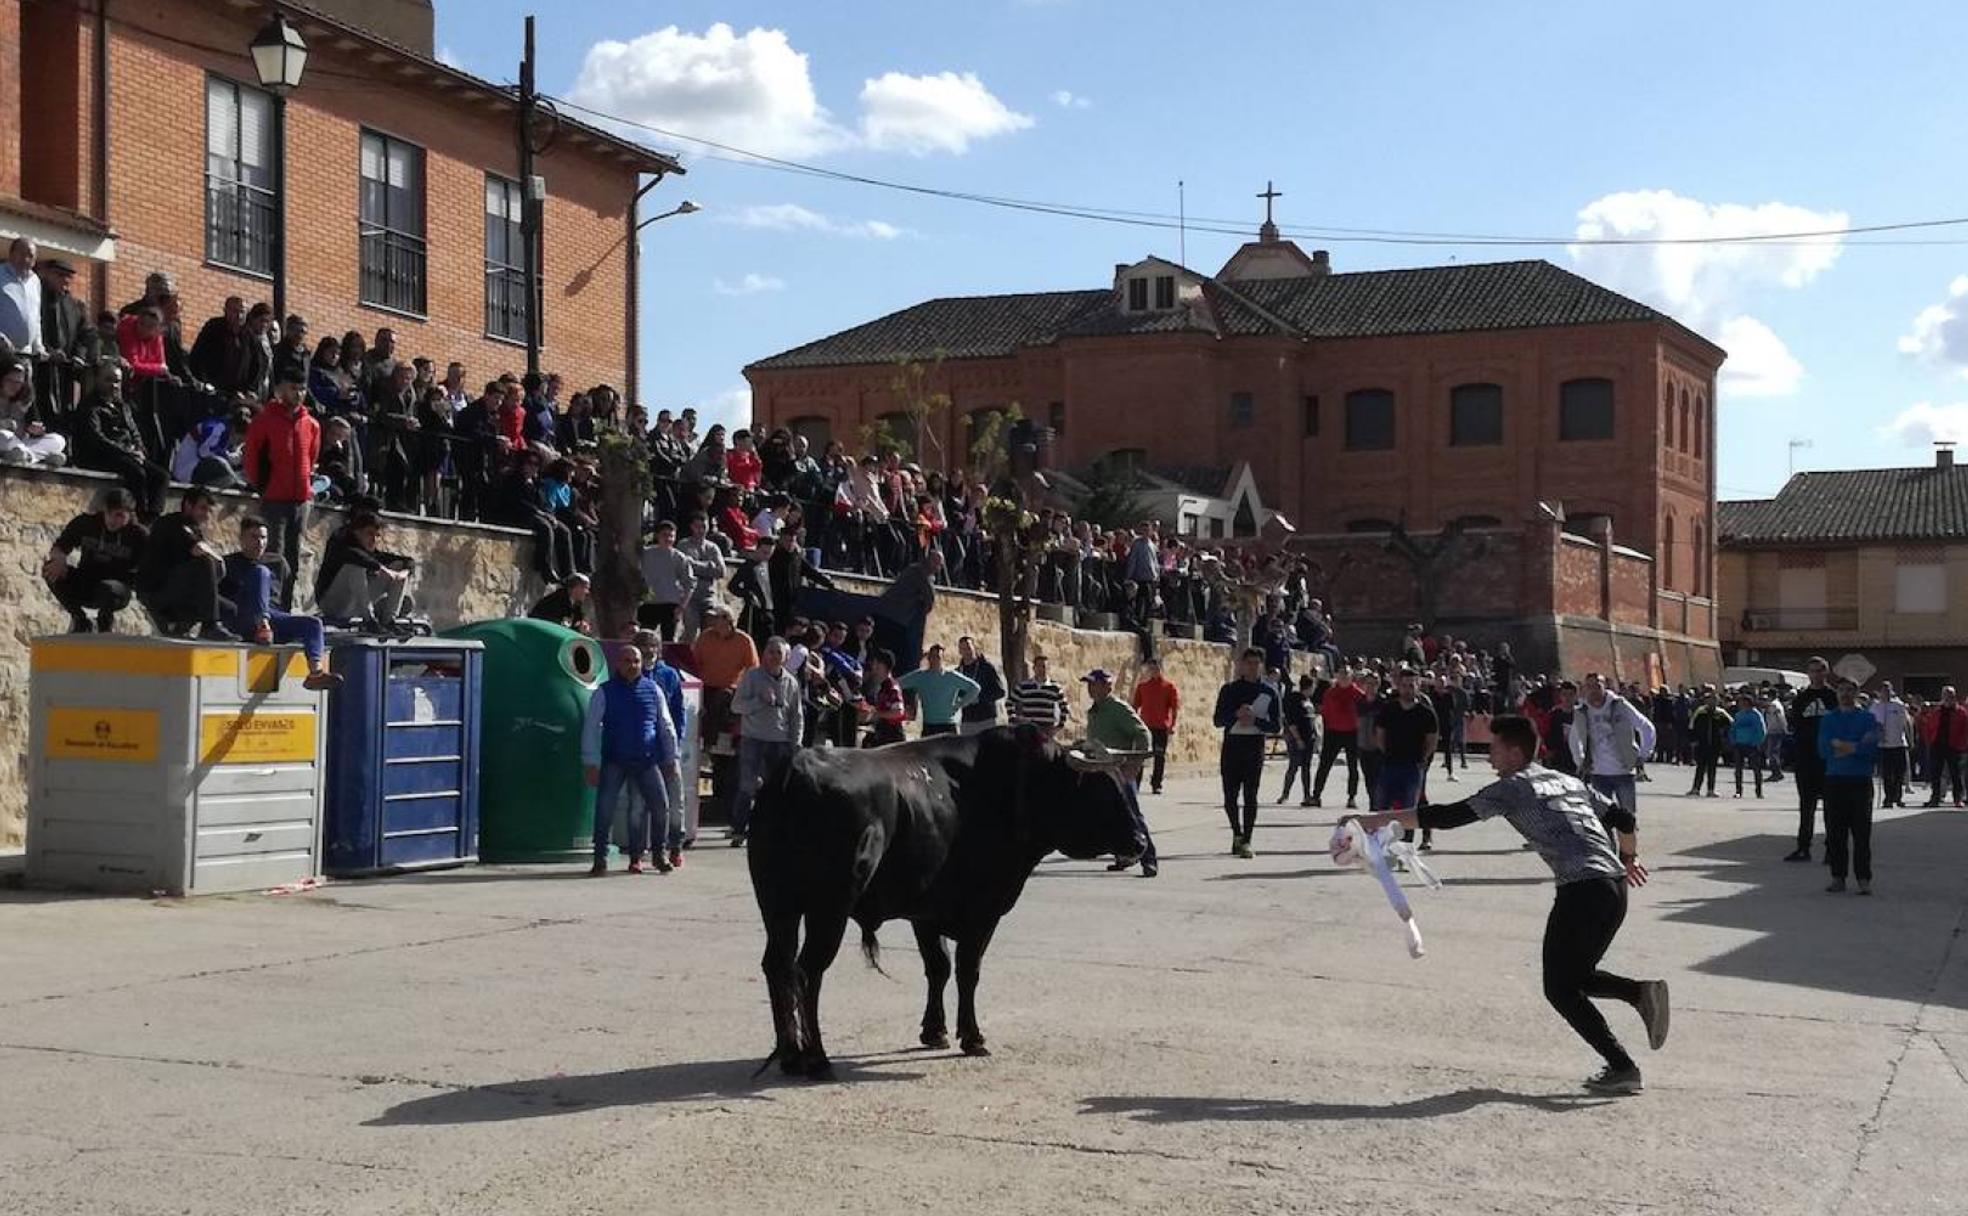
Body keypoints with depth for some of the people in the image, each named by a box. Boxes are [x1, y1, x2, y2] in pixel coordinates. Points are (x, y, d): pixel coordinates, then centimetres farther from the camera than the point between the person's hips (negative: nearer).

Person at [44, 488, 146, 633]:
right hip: (82, 586, 4)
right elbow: (57, 548, 1)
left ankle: (105, 619, 1)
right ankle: (79, 620, 2)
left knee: (108, 588, -39)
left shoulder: (139, 535, -12)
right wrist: (60, 558, -22)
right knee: (51, 569, -21)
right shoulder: (86, 522, -5)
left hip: (117, 587, -3)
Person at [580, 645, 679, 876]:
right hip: (614, 761, -2)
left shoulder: (653, 690, 8)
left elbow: (666, 726, 15)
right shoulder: (605, 692, 1)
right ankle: (600, 859, 2)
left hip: (647, 761, 2)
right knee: (605, 808, -7)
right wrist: (591, 764, -5)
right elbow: (591, 728, 0)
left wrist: (671, 758, 14)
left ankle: (659, 853, 16)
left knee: (661, 805, -3)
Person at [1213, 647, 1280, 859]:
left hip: (1255, 748, -1)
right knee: (1230, 796, 3)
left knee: (1250, 795, -8)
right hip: (1231, 747, 1)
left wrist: (1255, 720, -14)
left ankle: (1246, 841, -5)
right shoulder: (1229, 689, 7)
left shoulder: (1269, 693, 5)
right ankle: (1237, 834, 24)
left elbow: (1275, 726, 3)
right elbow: (1217, 720, 1)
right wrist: (1237, 713, -16)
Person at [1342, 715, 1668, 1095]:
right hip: (1616, 887, 8)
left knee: (1560, 989, 3)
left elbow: (1449, 816, -2)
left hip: (1581, 889, -8)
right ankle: (1641, 991, -2)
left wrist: (1379, 819, 3)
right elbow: (1624, 819, 27)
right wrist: (1628, 858, 46)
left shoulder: (1512, 787, 4)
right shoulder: (1569, 782, 25)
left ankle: (1621, 1067, -4)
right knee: (1577, 977, 22)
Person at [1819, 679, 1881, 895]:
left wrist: (1841, 746, -10)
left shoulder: (1867, 719, 6)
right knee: (1835, 831, 2)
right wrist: (1856, 746, -9)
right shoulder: (1828, 719, 11)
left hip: (1860, 780, -2)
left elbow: (1873, 749, -9)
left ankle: (1864, 879, 0)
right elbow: (1823, 750, -2)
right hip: (1834, 779, 2)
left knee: (1861, 832, -3)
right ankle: (1837, 877, 9)